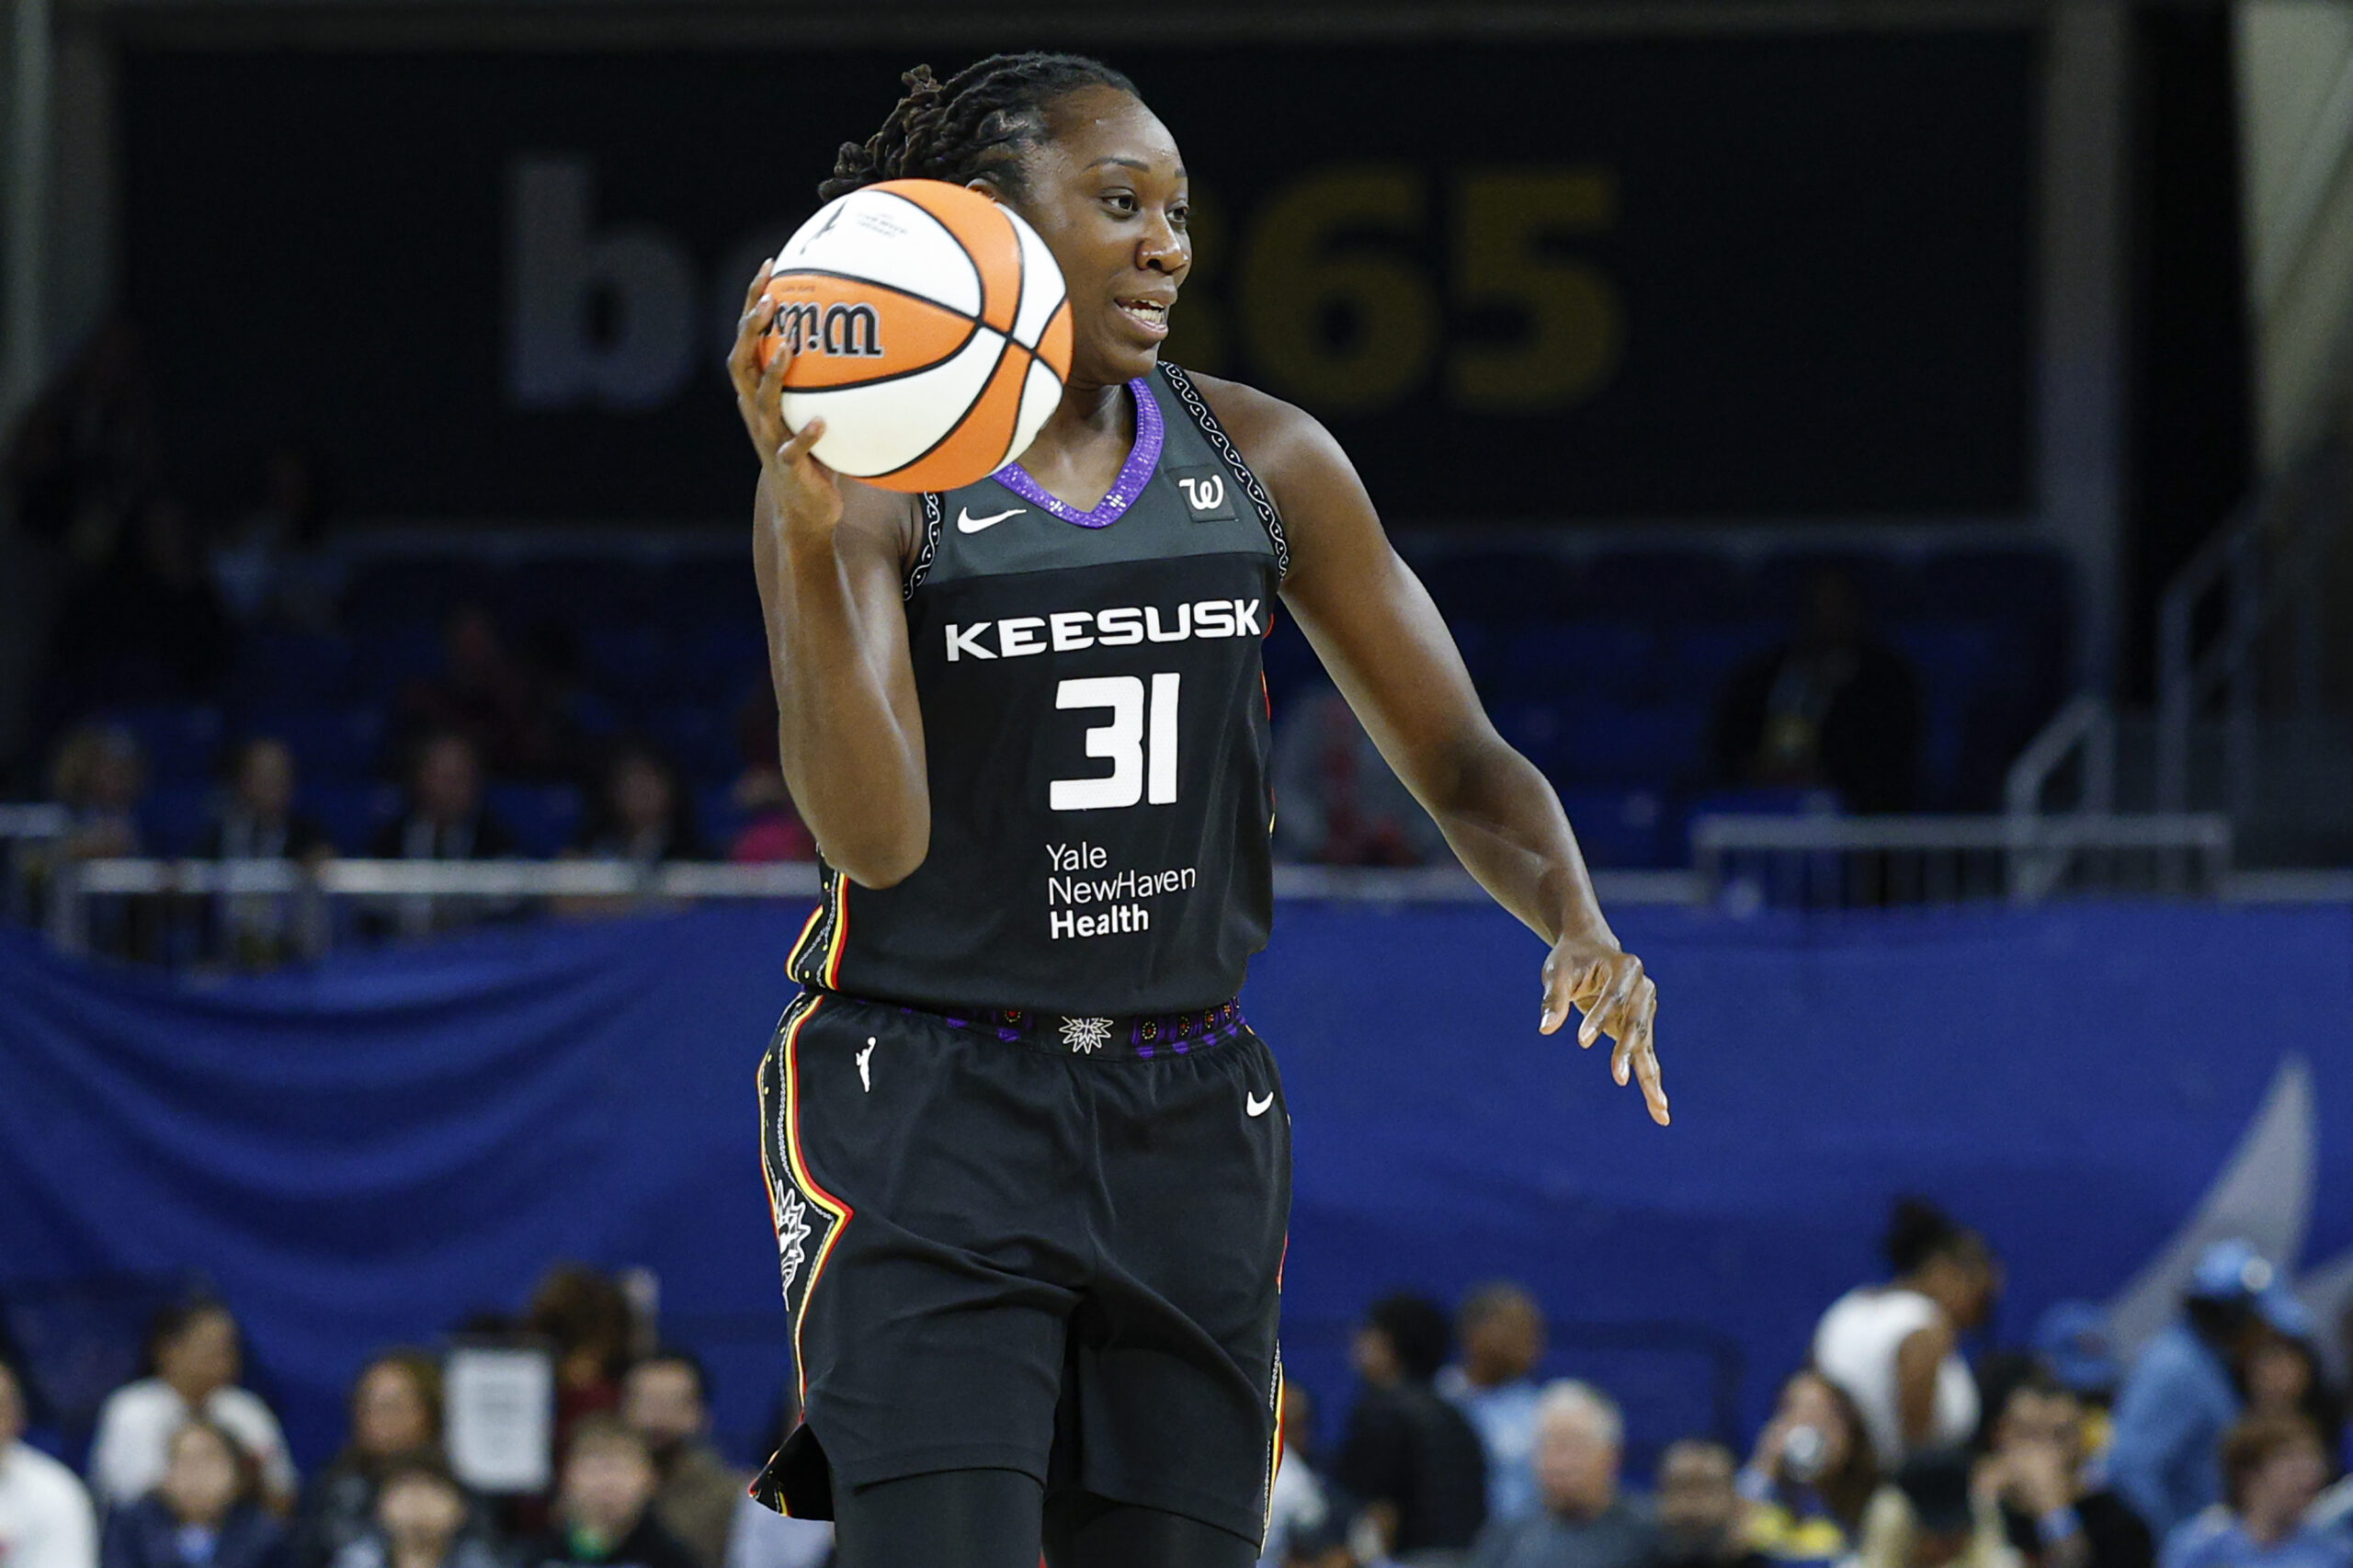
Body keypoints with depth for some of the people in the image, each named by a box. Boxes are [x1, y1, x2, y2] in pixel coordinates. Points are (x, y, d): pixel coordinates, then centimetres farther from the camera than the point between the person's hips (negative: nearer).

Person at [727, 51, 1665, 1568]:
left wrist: (1577, 920, -14)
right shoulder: (872, 479, -10)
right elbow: (877, 840, -22)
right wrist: (809, 533, -33)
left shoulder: (1260, 459, 3)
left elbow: (1462, 763, 7)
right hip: (931, 1115, -5)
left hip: (1188, 1115, 5)